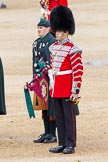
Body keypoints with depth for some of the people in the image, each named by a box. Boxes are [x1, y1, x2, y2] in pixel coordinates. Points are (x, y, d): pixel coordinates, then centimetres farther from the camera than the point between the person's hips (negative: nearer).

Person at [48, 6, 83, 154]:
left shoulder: (72, 50, -12)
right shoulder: (53, 48, 10)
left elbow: (78, 71, -14)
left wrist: (76, 91, -16)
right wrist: (51, 86, 17)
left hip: (67, 91, -7)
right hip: (56, 90, 7)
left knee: (69, 117, -1)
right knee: (59, 118, 10)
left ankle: (70, 145, 4)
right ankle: (62, 144, 16)